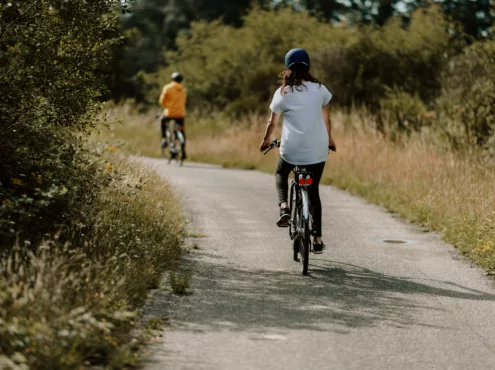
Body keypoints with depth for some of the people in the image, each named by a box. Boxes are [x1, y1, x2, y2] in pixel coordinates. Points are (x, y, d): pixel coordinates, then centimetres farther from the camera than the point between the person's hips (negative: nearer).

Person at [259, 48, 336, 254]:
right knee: (313, 191, 15)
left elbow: (272, 123, 7)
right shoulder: (320, 89, 3)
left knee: (281, 174, 29)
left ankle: (284, 206, 1)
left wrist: (266, 142, 24)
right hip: (317, 150, 1)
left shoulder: (283, 93, -1)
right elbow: (326, 119, 13)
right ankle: (317, 238, 11)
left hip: (291, 149, -1)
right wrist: (329, 140, 29)